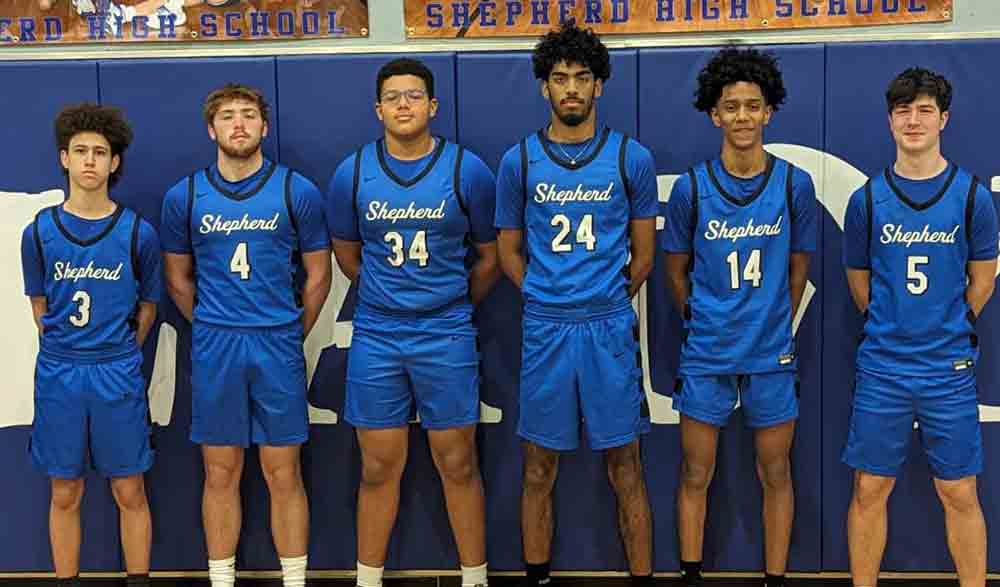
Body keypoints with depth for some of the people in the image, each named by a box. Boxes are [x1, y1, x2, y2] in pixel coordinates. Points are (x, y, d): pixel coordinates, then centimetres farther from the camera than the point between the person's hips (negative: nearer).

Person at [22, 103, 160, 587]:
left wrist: (120, 356, 9)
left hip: (118, 374, -1)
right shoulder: (39, 232, 1)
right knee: (65, 494, 10)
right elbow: (40, 306, 12)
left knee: (129, 492, 6)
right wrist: (65, 352, 10)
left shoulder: (138, 233, -3)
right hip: (58, 374, 1)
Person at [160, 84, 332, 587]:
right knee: (220, 474, 8)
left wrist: (290, 334, 9)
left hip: (278, 346, -1)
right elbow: (178, 279, 14)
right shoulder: (184, 197, 4)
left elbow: (318, 274, 7)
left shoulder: (298, 192, 0)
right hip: (213, 348, 1)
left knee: (283, 473, 4)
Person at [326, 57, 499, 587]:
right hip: (375, 337, 1)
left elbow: (489, 254, 8)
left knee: (457, 464, 5)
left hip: (446, 335, -1)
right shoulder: (352, 173, 1)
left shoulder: (468, 171, -4)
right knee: (379, 467, 8)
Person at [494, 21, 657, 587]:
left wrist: (610, 302, 8)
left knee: (625, 465, 5)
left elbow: (644, 252, 9)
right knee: (540, 467, 9)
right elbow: (510, 250, 11)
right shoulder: (519, 161, 3)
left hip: (611, 327, -1)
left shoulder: (631, 158, 1)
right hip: (544, 328, 1)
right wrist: (549, 300, 6)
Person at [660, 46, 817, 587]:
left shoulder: (794, 184, -4)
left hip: (772, 352, 0)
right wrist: (702, 320, 10)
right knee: (696, 475, 7)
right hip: (706, 353, 0)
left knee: (775, 475, 10)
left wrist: (775, 325, 11)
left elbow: (798, 268, 7)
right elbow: (677, 271, 6)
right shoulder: (691, 187, -5)